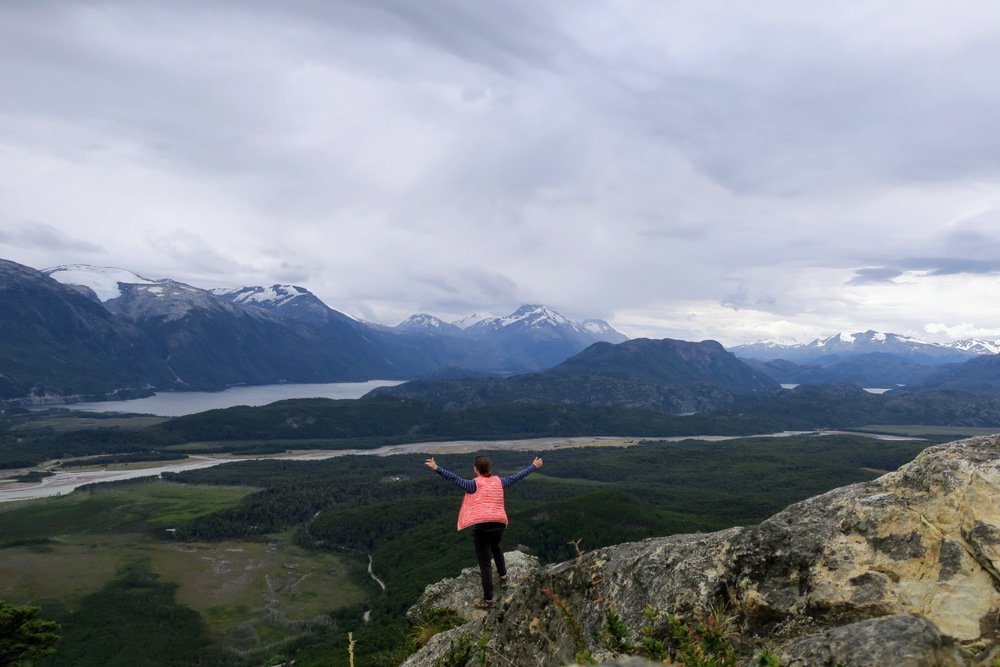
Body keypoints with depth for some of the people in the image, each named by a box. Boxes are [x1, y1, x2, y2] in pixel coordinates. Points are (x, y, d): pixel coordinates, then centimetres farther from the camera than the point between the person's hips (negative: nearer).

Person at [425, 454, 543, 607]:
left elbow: (456, 479, -20)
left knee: (485, 563, 4)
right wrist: (534, 466, 29)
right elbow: (518, 476, 17)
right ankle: (503, 575, 43)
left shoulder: (474, 484, -5)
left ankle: (488, 598, 6)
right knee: (496, 547, 37)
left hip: (481, 527, -4)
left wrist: (437, 469, -29)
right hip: (499, 524, 4)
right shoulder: (499, 482, 7)